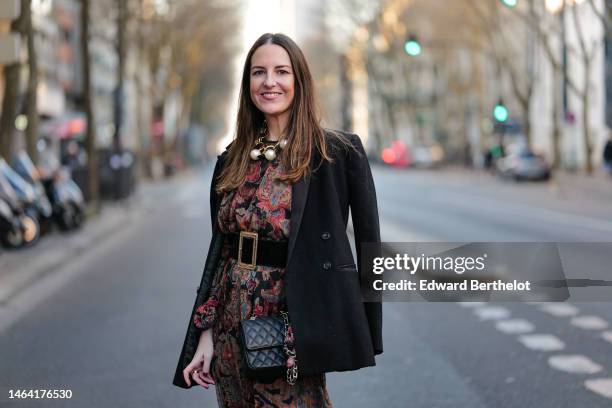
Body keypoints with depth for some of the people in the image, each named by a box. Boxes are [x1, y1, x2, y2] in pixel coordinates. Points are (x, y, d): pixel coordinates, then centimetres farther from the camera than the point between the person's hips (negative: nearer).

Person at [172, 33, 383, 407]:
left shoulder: (340, 152, -7)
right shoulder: (233, 160, 7)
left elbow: (369, 245, -5)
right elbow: (220, 247, 9)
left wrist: (369, 337, -4)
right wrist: (205, 335, 5)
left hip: (293, 329, -5)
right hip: (232, 324, 5)